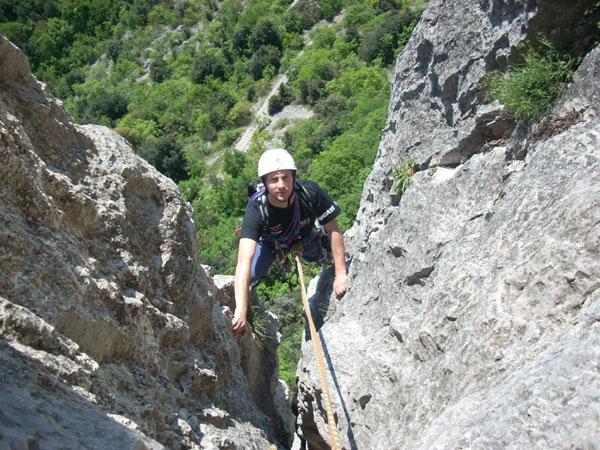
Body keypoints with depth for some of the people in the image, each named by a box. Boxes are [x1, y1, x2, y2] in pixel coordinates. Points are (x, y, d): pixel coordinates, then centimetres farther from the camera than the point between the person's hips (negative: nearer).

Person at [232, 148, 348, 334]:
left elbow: (333, 231, -23)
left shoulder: (310, 192, -38)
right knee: (248, 277, -16)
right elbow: (244, 261, -50)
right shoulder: (257, 209, -42)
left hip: (304, 238, 3)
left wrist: (341, 274, -23)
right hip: (269, 242, -2)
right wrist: (241, 311, -59)